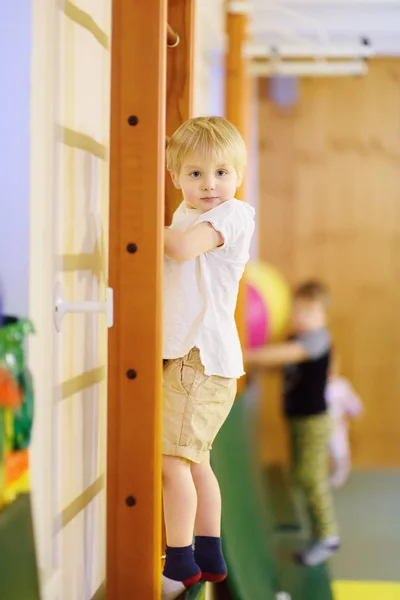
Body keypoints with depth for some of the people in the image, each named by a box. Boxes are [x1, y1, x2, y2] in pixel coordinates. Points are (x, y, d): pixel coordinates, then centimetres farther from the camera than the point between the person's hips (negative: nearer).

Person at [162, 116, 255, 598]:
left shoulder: (233, 214, -11)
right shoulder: (186, 215, 18)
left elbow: (182, 247, -25)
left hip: (201, 355, -10)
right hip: (186, 354, 10)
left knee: (171, 458, -11)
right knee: (194, 460, 16)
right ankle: (209, 558, 26)